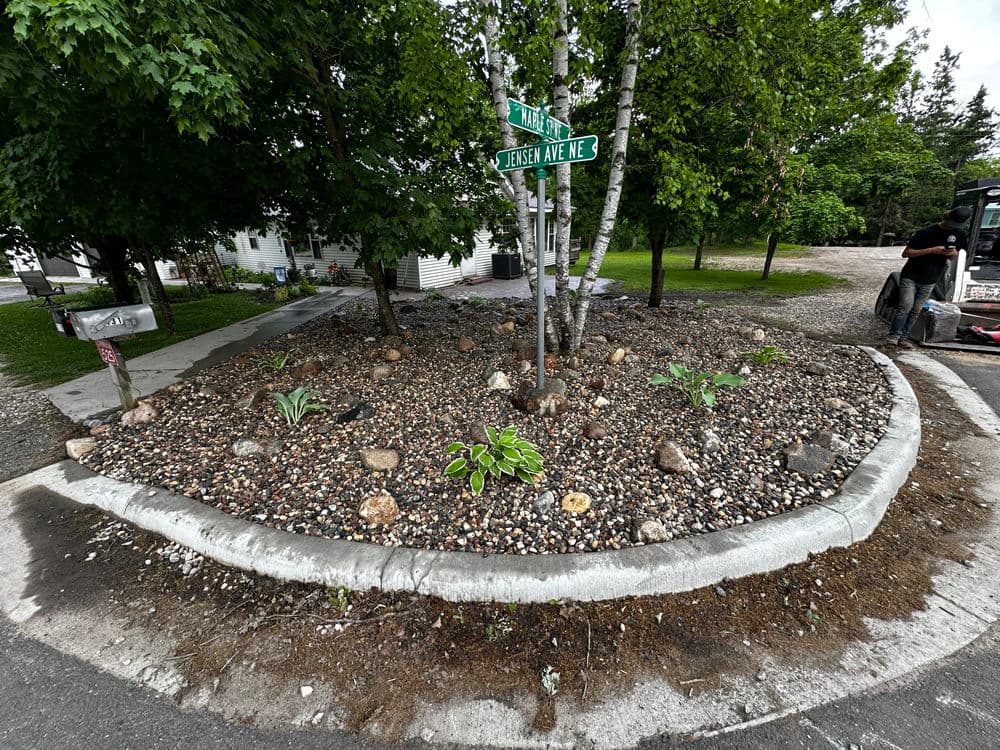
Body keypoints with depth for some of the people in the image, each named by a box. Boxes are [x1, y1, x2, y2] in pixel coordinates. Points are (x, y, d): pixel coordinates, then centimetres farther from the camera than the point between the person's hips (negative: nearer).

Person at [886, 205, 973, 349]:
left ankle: (903, 338, 8)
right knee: (906, 306, -15)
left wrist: (952, 253, -9)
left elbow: (954, 254, 16)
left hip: (929, 281, 5)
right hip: (910, 277, -5)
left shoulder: (959, 234, 5)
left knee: (915, 311, 4)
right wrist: (932, 250, -24)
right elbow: (906, 253, -15)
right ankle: (894, 335, -7)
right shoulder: (926, 232, -12)